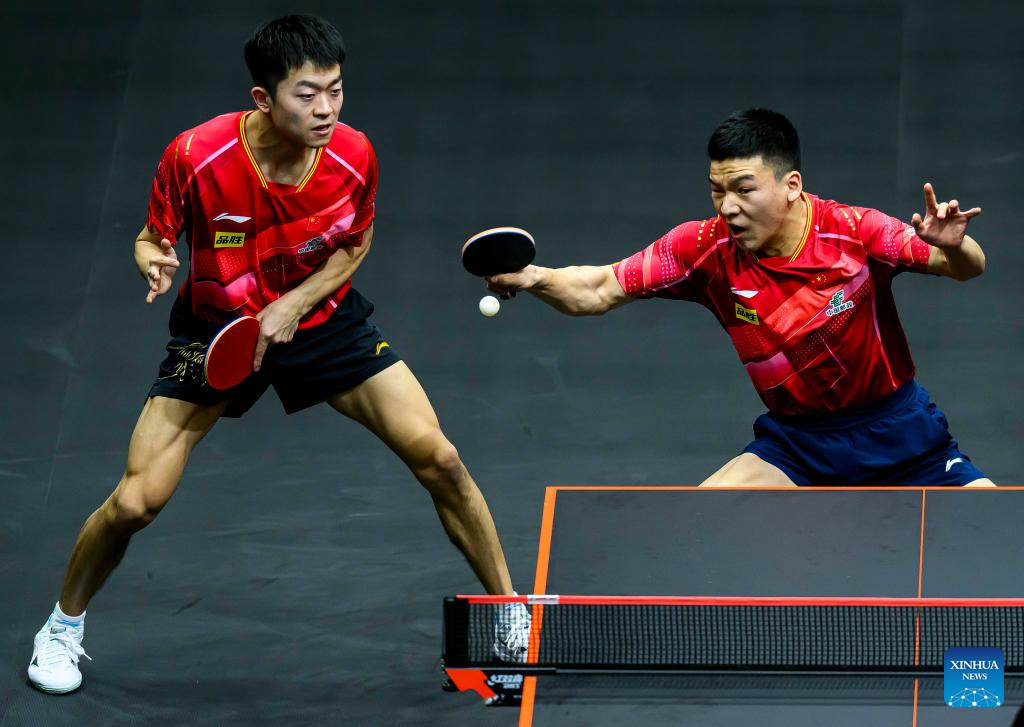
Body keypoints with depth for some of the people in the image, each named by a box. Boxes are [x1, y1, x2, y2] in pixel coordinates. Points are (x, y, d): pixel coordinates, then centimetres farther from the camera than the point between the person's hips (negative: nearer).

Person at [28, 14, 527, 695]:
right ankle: (64, 625, 20)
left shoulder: (354, 155, -20)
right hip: (216, 330, -2)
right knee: (135, 502, -10)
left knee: (439, 459, -10)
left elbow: (356, 243, 0)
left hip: (321, 315, 2)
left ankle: (510, 617, 11)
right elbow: (152, 238, -10)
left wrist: (296, 303, -15)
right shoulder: (196, 156, -27)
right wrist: (153, 261, -34)